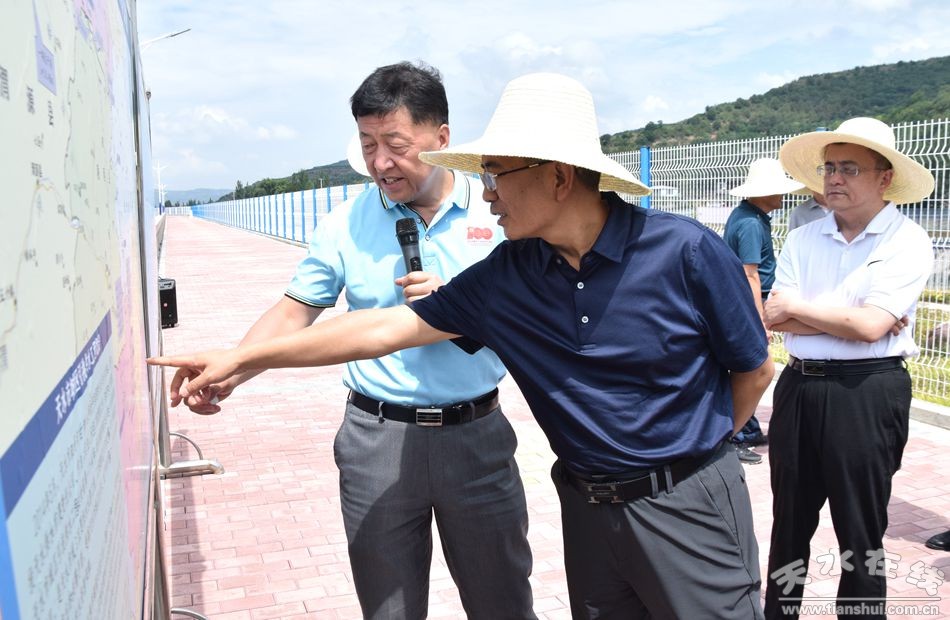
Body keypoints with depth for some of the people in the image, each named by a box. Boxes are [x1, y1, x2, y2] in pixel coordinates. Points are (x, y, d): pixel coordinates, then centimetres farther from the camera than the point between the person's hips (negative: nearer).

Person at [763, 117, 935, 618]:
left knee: (860, 528, 9)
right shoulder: (803, 239, 6)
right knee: (789, 519, 17)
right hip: (799, 387, 5)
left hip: (867, 394, -5)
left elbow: (869, 326, -18)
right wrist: (847, 318, -14)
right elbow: (773, 319, -4)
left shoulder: (907, 243, -7)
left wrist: (798, 307, -8)